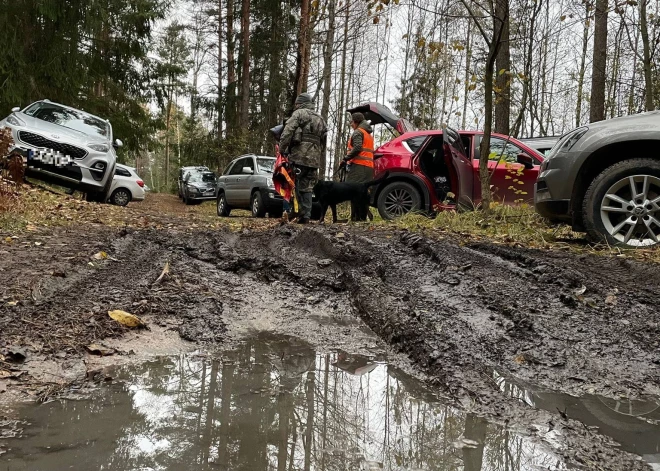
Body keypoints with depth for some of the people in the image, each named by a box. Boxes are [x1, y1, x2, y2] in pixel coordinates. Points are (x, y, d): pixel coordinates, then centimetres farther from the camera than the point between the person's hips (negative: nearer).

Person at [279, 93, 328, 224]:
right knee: (307, 188, 7)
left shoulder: (299, 113, 3)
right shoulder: (320, 119, 26)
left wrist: (282, 149, -5)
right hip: (314, 159, 7)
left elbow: (287, 132, -10)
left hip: (299, 156, -7)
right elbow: (323, 141, 23)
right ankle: (306, 216, 3)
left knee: (294, 185, -5)